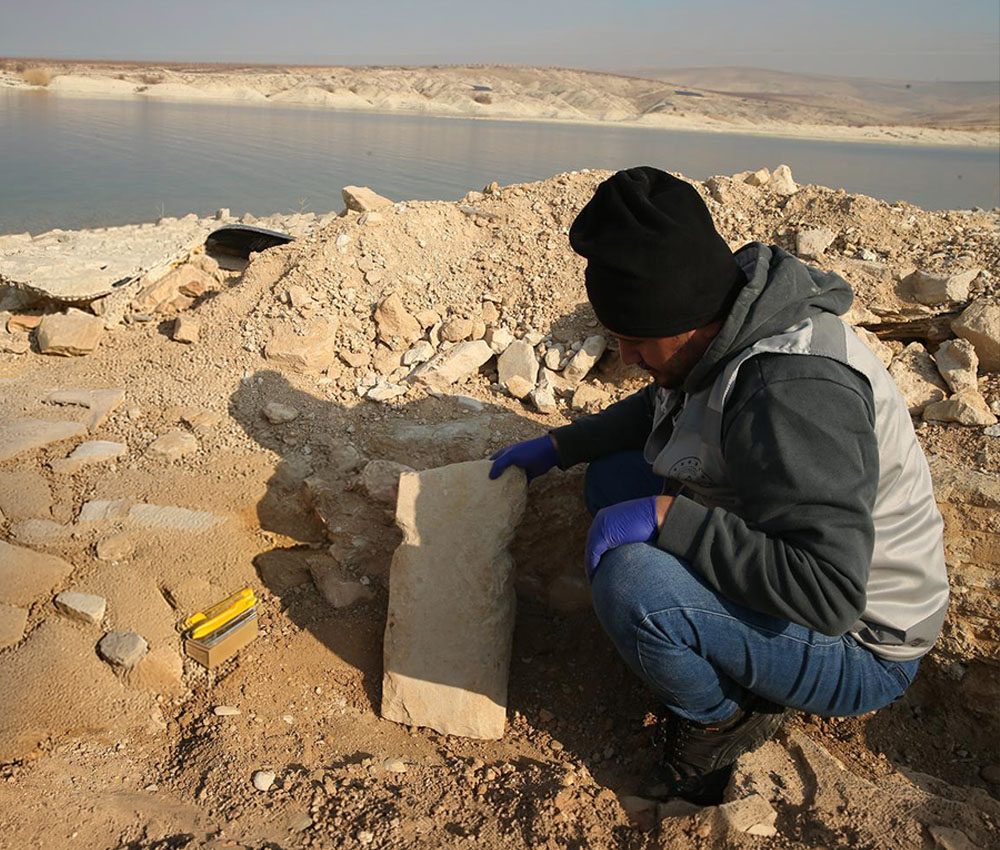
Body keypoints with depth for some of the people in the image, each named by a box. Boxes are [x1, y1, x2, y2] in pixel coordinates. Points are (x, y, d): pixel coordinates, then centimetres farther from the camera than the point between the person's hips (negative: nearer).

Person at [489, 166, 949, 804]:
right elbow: (661, 409, 17)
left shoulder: (793, 392, -34)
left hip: (855, 645, -9)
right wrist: (558, 447, 13)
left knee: (631, 581, -33)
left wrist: (666, 517, -34)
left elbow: (830, 591, -39)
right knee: (615, 477, 7)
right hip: (793, 579, 9)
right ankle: (743, 664, 9)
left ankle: (723, 719, -1)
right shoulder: (725, 327, -4)